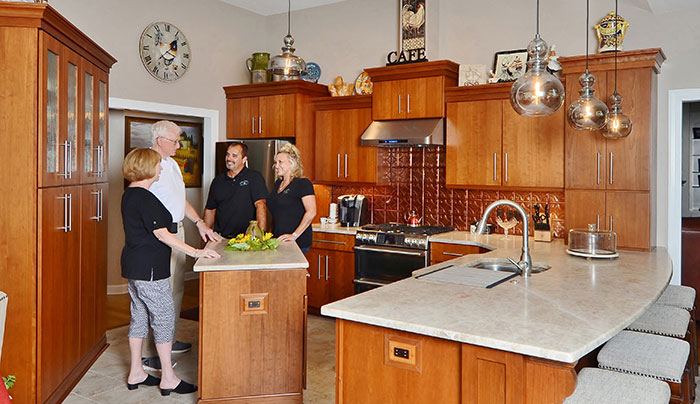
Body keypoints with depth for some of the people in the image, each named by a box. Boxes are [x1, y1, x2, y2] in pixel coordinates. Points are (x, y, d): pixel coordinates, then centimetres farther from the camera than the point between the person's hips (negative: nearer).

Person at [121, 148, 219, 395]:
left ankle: (136, 373, 25)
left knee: (139, 315, 16)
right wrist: (195, 252, -23)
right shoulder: (145, 198, -19)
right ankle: (168, 379, 6)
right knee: (164, 316, -2)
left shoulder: (130, 194, 12)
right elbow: (162, 234, -23)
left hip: (134, 265, 10)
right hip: (149, 268, -10)